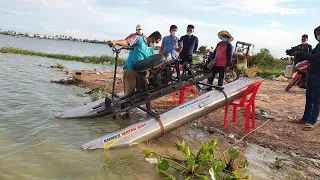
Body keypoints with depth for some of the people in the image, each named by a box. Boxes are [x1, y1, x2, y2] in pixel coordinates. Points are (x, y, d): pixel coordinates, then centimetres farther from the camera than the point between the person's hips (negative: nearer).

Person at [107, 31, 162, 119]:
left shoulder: (151, 50, 20)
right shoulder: (139, 39, 1)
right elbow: (126, 42, -11)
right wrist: (114, 42, -27)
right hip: (130, 69, -6)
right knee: (129, 91, -4)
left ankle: (149, 110, 20)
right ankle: (127, 112, 7)